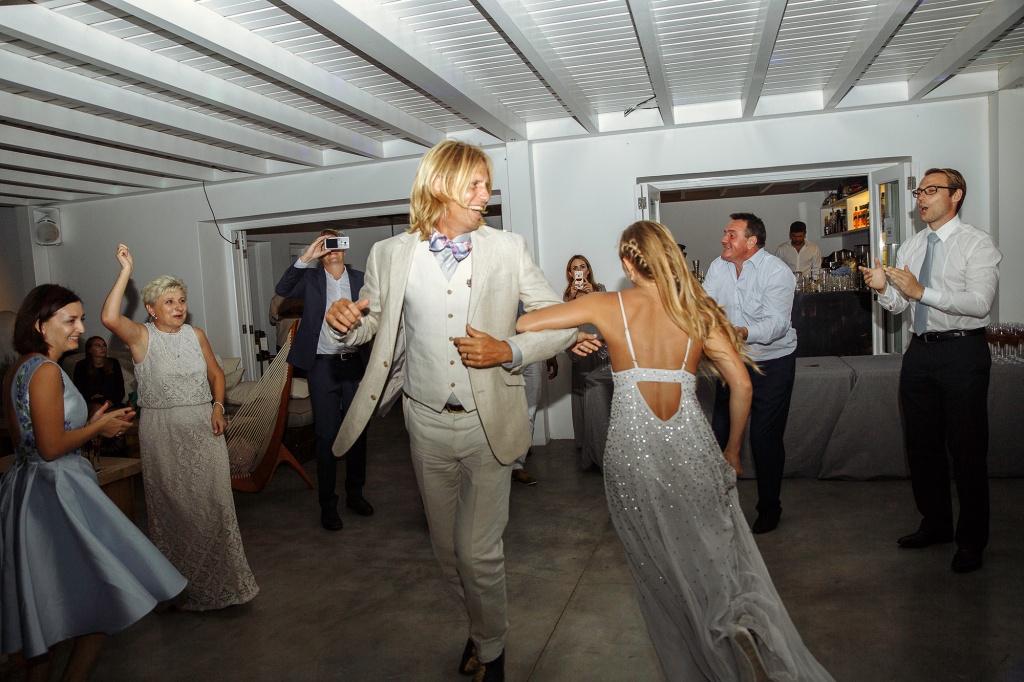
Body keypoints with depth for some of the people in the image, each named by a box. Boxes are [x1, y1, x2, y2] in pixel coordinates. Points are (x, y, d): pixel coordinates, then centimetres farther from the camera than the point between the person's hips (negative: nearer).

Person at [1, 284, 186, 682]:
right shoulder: (46, 370, -18)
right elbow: (51, 447, -22)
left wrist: (92, 424, 11)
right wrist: (98, 427, -7)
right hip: (57, 491, -10)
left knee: (40, 597, 21)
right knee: (106, 590, 1)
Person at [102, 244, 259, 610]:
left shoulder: (195, 334, 7)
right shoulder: (142, 336, -5)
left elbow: (216, 373, 15)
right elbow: (110, 318, -26)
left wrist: (218, 406, -1)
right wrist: (126, 271, -23)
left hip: (203, 427, 3)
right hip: (162, 432, -3)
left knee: (213, 499, 5)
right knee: (173, 503, 6)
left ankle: (220, 575, 19)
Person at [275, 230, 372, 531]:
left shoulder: (359, 279, 8)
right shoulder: (310, 278, 3)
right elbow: (282, 290, -13)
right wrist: (305, 258, -21)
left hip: (354, 364, 3)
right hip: (322, 366, -2)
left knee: (358, 432, 11)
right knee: (327, 436, 1)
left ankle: (355, 493, 27)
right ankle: (327, 503, 12)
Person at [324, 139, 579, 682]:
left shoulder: (507, 249, -4)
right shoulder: (389, 254, -2)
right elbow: (375, 320, 12)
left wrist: (509, 351, -17)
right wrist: (347, 320, -11)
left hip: (488, 424, -2)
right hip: (427, 422, 2)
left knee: (478, 551, 3)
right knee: (447, 547, 15)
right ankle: (481, 622, 44)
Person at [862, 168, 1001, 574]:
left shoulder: (977, 244, -6)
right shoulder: (910, 247, 13)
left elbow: (979, 302, -19)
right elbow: (898, 305, 10)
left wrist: (922, 291, -26)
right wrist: (883, 289, -11)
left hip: (962, 352, -6)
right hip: (920, 351, 6)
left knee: (967, 449, 1)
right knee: (922, 445, 15)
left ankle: (971, 540, 17)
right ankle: (935, 524, 32)